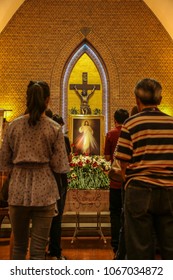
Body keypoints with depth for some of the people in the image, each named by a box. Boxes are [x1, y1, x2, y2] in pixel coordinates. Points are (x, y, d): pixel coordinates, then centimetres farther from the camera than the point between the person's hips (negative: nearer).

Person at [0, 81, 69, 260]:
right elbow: (60, 167, -5)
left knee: (19, 246, 19)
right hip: (44, 191, -2)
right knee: (38, 250, 6)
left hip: (18, 191, 3)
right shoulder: (54, 129, -5)